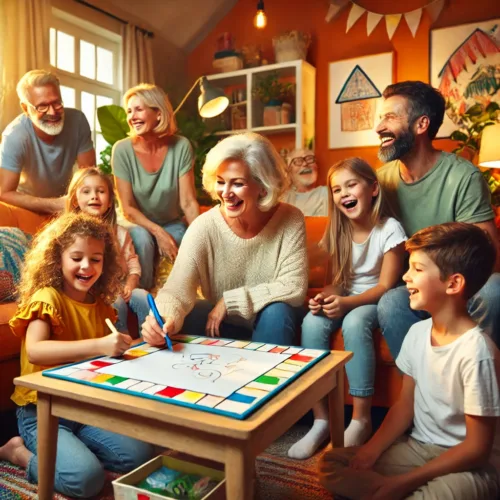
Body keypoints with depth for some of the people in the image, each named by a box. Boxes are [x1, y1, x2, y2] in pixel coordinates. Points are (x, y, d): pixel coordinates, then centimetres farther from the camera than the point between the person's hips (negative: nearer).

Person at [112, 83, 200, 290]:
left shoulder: (181, 146, -14)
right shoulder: (122, 150, -16)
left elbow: (188, 202, -14)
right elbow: (128, 207, -14)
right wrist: (158, 232, -25)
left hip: (172, 224, 2)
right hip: (138, 224, -1)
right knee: (142, 238, -32)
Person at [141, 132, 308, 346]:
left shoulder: (289, 220, -19)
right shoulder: (205, 227, -19)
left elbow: (294, 288, -21)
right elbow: (178, 288, -27)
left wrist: (230, 300, -23)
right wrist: (165, 319, -49)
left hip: (273, 324, 0)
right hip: (222, 325, 1)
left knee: (276, 310, -31)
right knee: (183, 318, -24)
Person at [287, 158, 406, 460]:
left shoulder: (390, 229, -13)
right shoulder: (338, 232, 2)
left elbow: (386, 286, -15)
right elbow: (337, 281, 3)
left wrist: (347, 303, -30)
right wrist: (325, 298, -21)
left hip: (378, 301, -4)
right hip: (346, 299, 5)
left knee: (354, 323, -36)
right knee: (312, 323, -26)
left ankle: (362, 420, -23)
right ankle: (321, 418, -19)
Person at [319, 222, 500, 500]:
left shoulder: (475, 351, -24)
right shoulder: (417, 333, -3)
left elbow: (476, 448, -18)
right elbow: (405, 405, 5)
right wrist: (369, 452, -9)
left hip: (472, 466, -5)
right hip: (420, 447, 6)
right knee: (332, 466, -7)